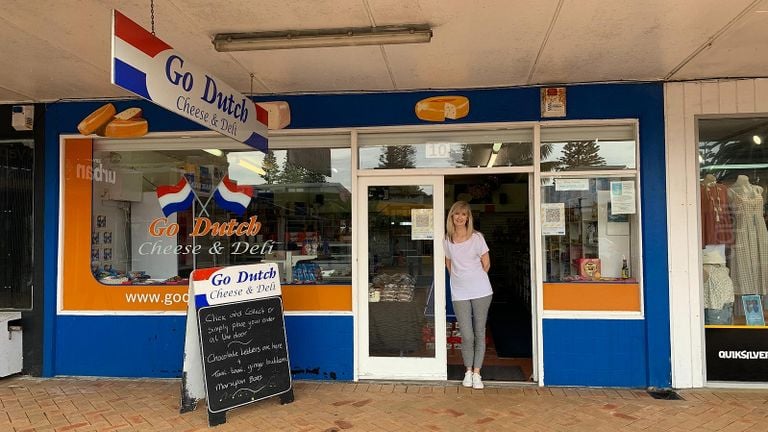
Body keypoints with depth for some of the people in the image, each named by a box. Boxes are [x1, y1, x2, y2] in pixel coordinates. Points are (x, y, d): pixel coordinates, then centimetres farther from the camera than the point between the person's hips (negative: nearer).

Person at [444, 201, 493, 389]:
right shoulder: (447, 240, 3)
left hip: (481, 291, -1)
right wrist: (459, 280, 11)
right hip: (459, 294, 1)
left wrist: (474, 280, 11)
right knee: (467, 335, -1)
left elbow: (486, 264, 5)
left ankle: (476, 372, 15)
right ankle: (468, 371, 18)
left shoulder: (477, 237, -2)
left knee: (480, 333, 5)